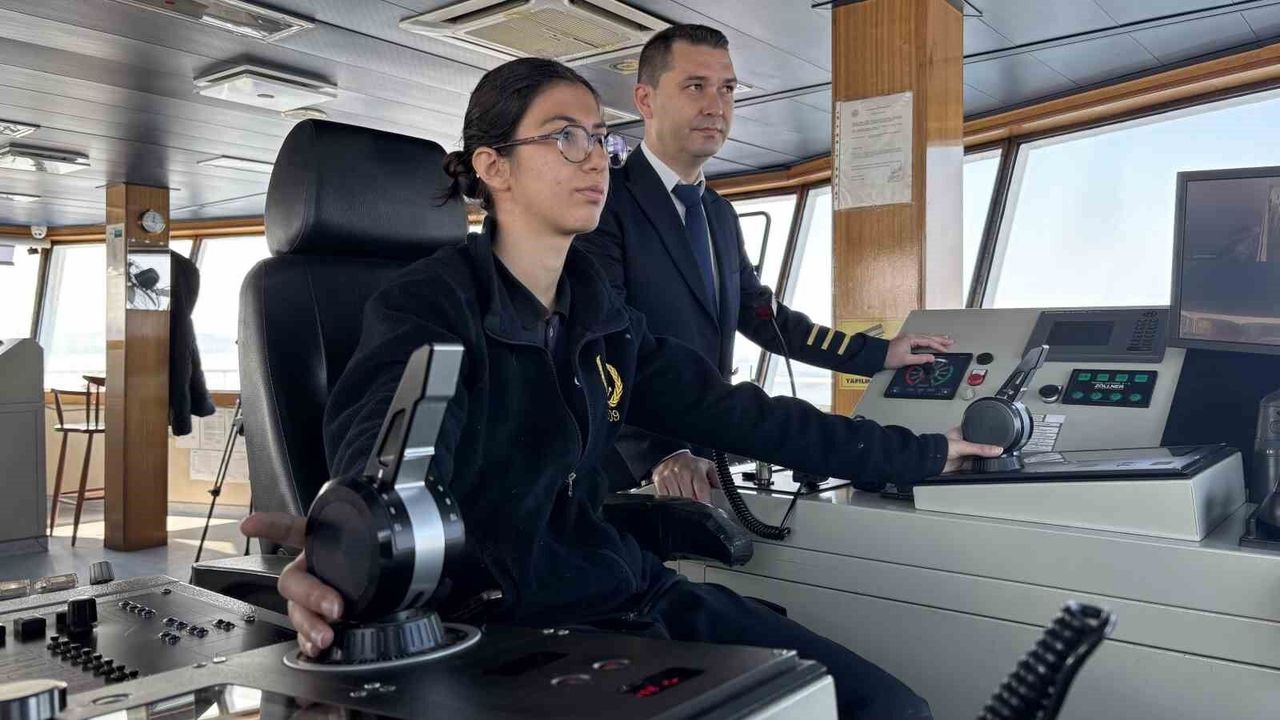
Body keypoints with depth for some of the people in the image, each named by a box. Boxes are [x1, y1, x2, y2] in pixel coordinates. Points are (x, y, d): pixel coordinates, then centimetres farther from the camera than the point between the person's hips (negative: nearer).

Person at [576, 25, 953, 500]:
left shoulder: (720, 214, 13)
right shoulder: (604, 201, -13)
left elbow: (760, 315, 15)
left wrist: (879, 354, 10)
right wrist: (661, 454, -32)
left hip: (701, 463, 7)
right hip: (625, 473, -7)